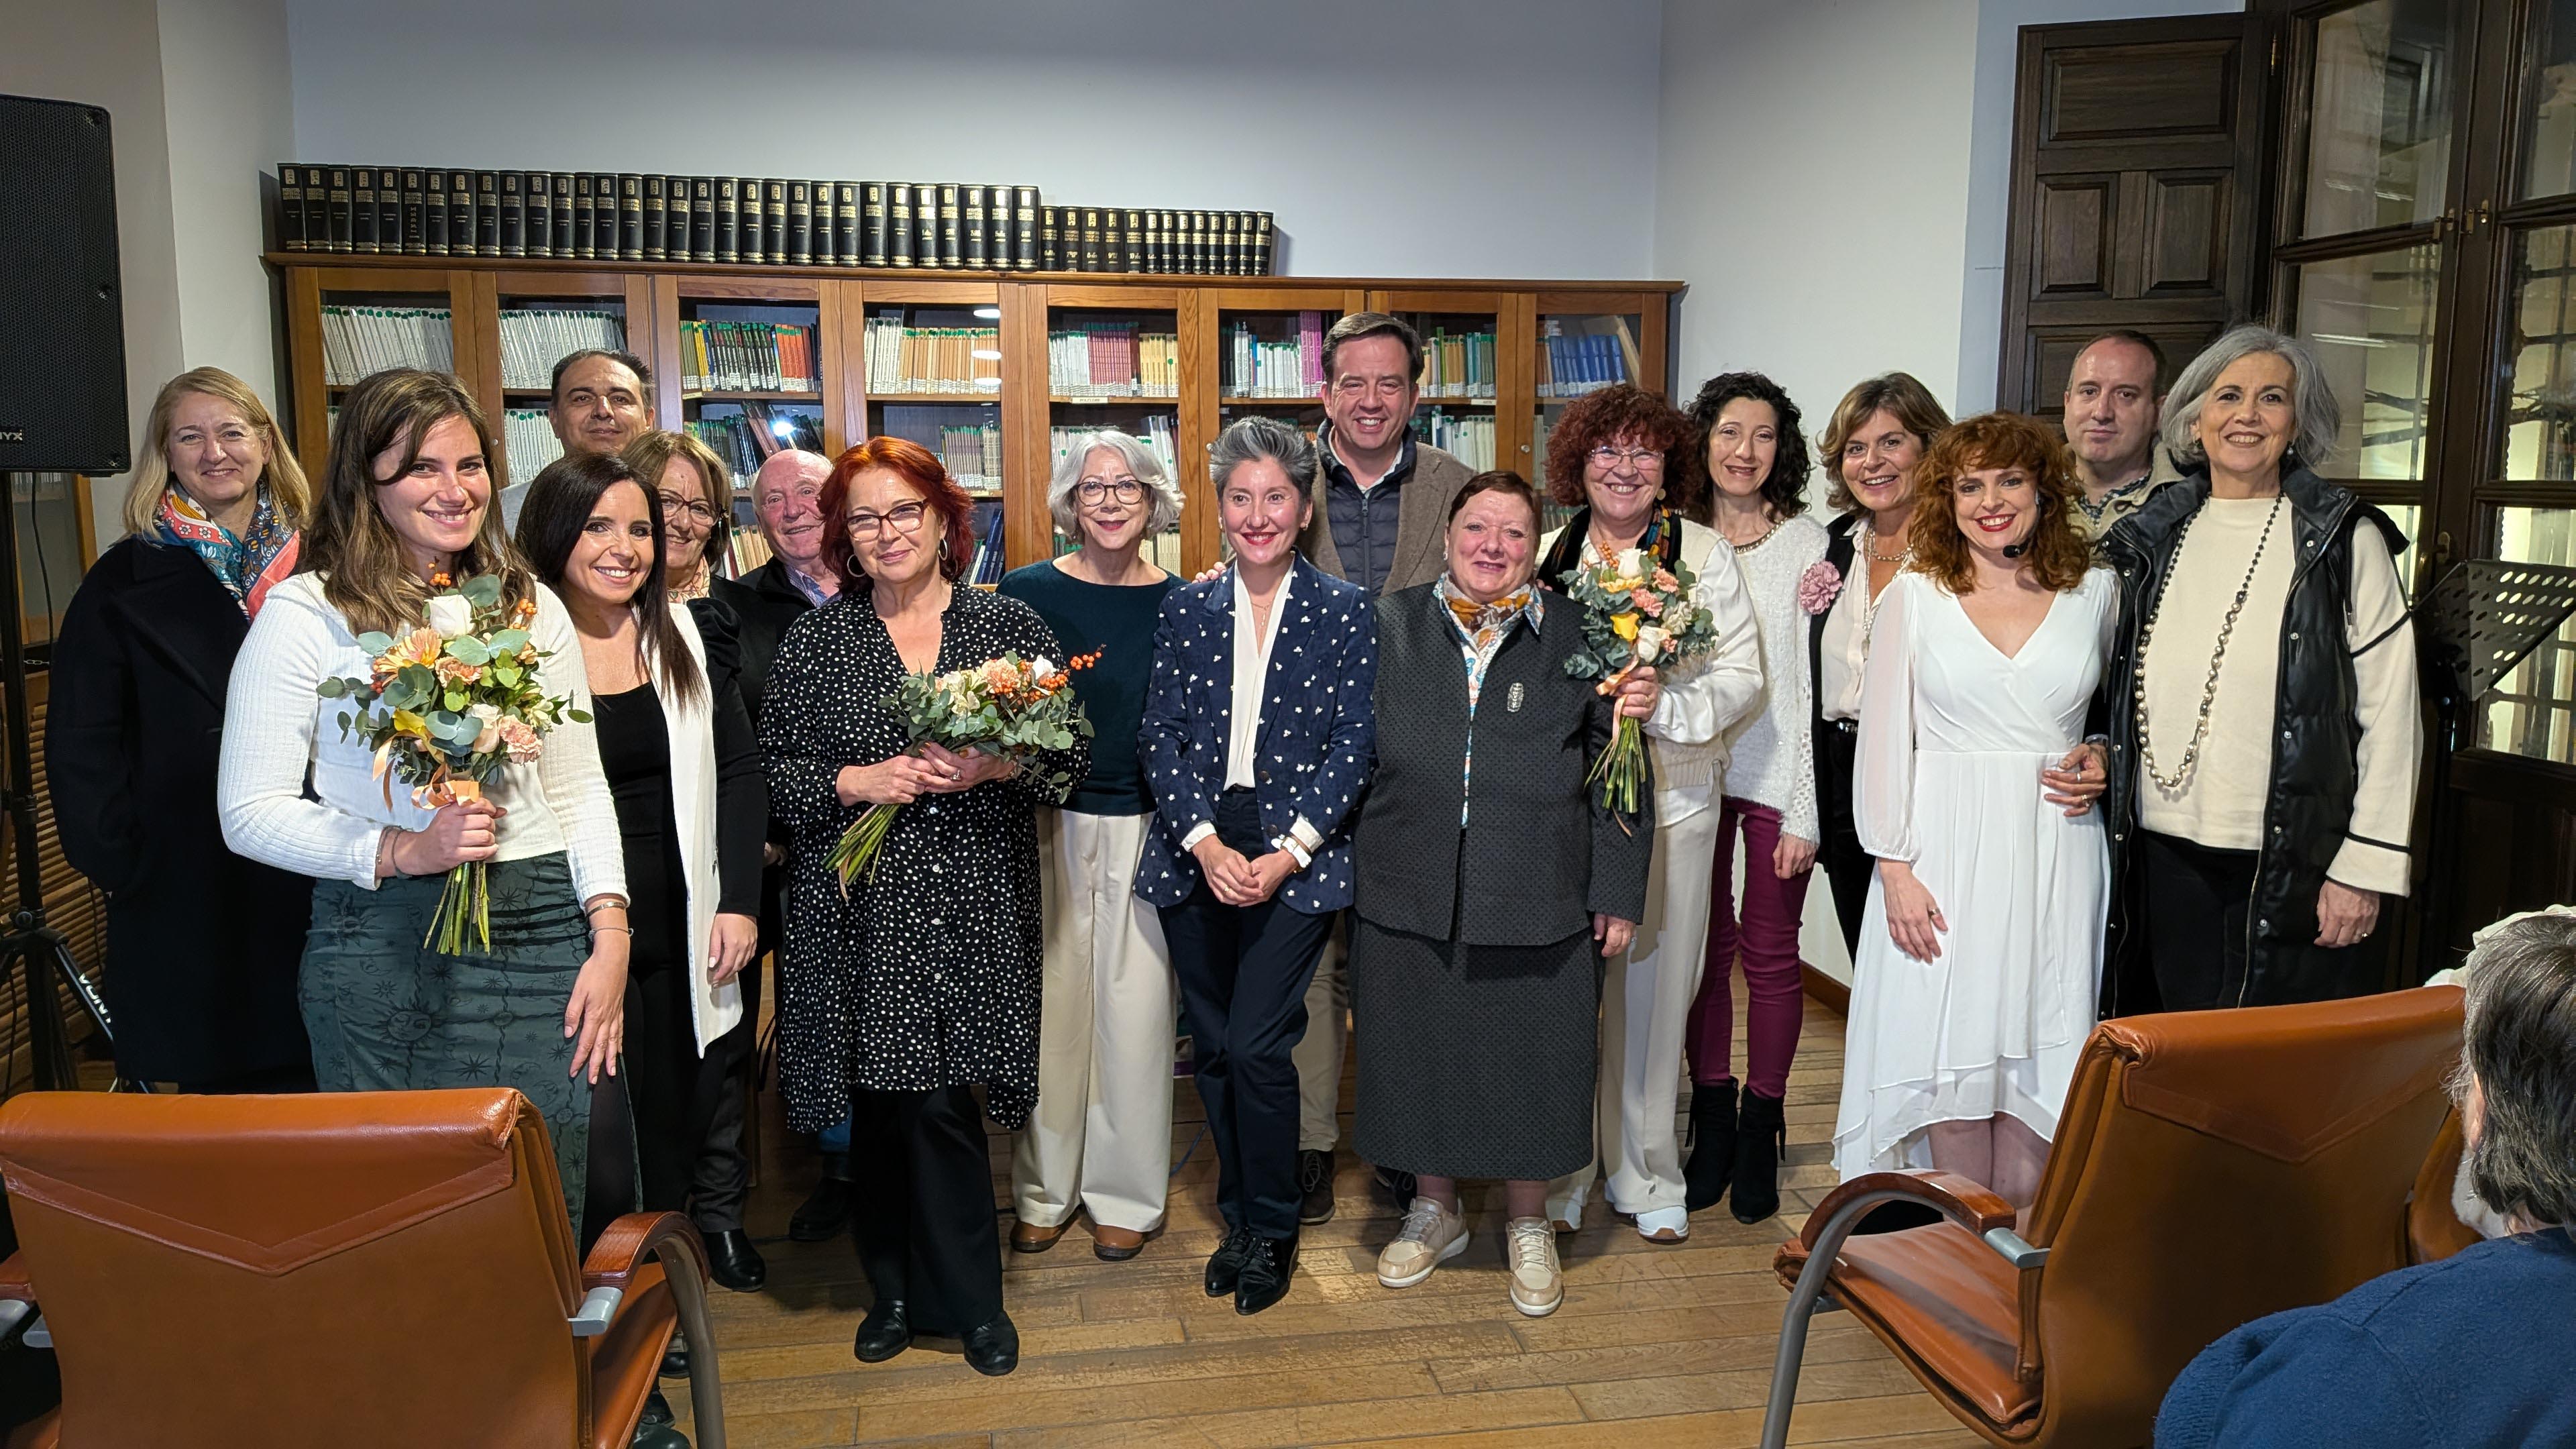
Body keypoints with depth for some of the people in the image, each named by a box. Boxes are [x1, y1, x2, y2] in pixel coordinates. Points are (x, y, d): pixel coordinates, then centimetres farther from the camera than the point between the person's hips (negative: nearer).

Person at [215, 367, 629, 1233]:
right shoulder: (305, 612, -3)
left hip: (542, 936, 3)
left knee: (549, 1218, 9)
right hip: (387, 944, -3)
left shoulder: (532, 607, 10)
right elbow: (250, 811, -4)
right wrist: (402, 851, -17)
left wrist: (610, 936, 1)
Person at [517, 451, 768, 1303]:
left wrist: (741, 902, -2)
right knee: (612, 1103, 7)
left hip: (692, 924, 3)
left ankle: (717, 1217, 40)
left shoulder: (686, 636, 3)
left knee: (707, 1080, 16)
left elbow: (739, 771, 5)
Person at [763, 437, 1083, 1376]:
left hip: (979, 906, 0)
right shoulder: (814, 642, 6)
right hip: (865, 910, 1)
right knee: (894, 1099, 4)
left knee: (933, 1099, 0)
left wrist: (992, 767, -13)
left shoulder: (1010, 626, 5)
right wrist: (854, 782, -12)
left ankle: (927, 1289, 21)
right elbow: (770, 772, 5)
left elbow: (1072, 752, 4)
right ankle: (943, 1294, 24)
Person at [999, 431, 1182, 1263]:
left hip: (1144, 827, 0)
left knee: (1135, 1006, 5)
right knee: (1046, 1001, 7)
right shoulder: (1027, 592, 0)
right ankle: (1044, 1189, 25)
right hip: (1047, 822, 0)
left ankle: (1126, 1193, 22)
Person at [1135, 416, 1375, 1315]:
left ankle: (1273, 1231, 14)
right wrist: (1205, 842, -11)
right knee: (1214, 1049, 9)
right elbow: (1159, 737, 2)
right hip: (1196, 858, 3)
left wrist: (1289, 854, -12)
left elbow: (1353, 747, -3)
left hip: (1295, 857, -3)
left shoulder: (1343, 609, 2)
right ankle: (1239, 1217, 29)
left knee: (1256, 1046, -9)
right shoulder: (1186, 610, 8)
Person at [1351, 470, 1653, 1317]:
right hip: (1408, 899, 2)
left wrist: (1618, 894, -2)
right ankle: (1436, 1209, 36)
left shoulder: (1578, 636, -1)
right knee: (1419, 1053, 13)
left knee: (1528, 1059, 10)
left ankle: (1528, 1224, 33)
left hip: (1538, 905, -1)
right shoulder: (1391, 625, 3)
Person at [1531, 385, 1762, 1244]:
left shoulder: (1706, 556, 4)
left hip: (1672, 800, -1)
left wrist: (1662, 706, -19)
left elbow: (1742, 676, -2)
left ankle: (1646, 1175, 23)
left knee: (1653, 987, 6)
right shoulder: (1545, 558, 7)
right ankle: (1560, 1172, 20)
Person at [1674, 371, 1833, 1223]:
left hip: (1778, 776, -2)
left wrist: (1807, 810, -9)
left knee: (1770, 953, 4)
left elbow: (1816, 685, -6)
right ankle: (1710, 1120, 23)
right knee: (1702, 945, 9)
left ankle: (1760, 1131, 19)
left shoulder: (1807, 544, -3)